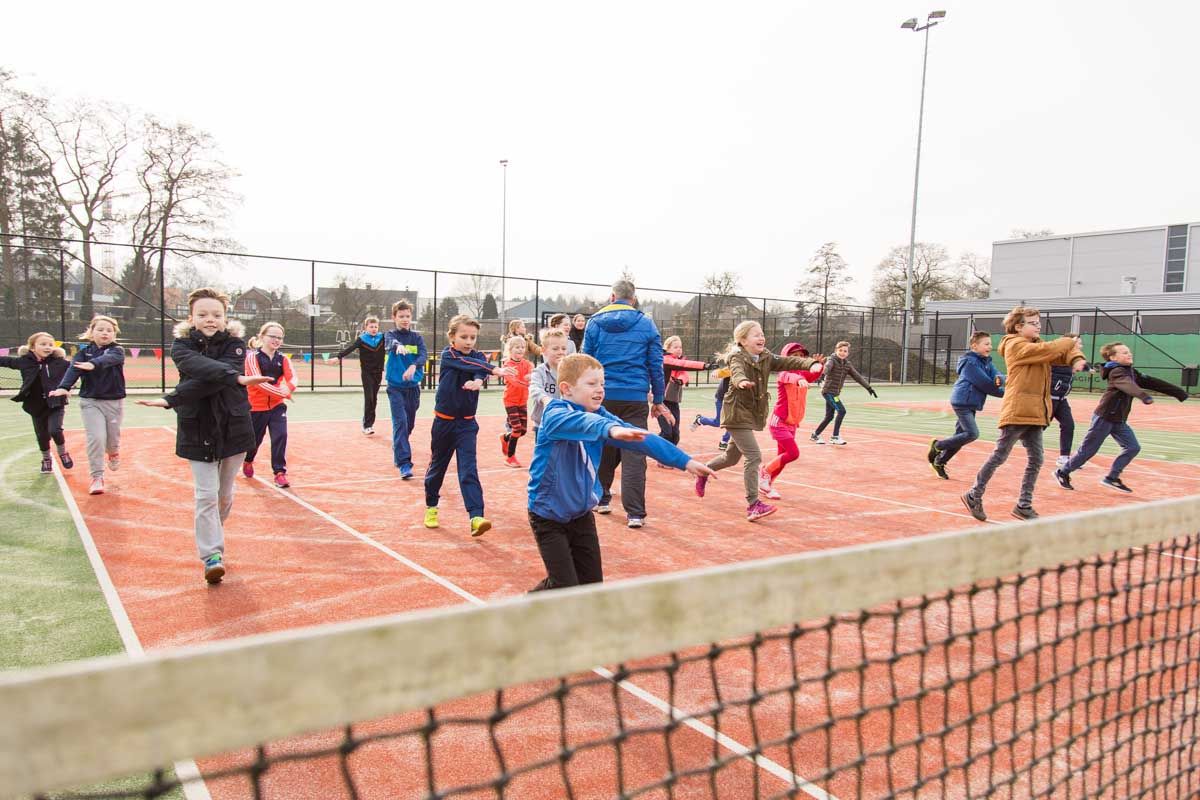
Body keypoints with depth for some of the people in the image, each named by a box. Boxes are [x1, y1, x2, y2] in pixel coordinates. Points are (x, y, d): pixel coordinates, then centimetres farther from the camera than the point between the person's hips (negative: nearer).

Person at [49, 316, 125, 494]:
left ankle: (113, 453, 45)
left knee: (112, 438, 8)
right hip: (90, 401, 0)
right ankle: (97, 477, 0)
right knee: (96, 438, -11)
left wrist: (93, 364, -48)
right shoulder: (84, 351, 1)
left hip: (114, 401, 0)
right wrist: (64, 387, -34)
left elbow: (108, 359, -27)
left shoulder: (117, 350, -3)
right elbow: (73, 369, -16)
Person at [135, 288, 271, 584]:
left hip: (234, 428, 1)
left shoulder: (235, 345, -4)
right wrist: (235, 377, -43)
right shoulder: (181, 345, -3)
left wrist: (172, 399, -27)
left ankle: (211, 536, 37)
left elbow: (214, 380, -21)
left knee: (225, 494, 13)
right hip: (197, 430, -1)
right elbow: (202, 368, -27)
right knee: (206, 495, -6)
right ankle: (212, 554, 0)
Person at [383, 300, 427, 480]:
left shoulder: (417, 337, 3)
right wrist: (398, 345, -52)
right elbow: (390, 343, -28)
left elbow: (423, 355, -14)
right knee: (400, 423, -15)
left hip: (413, 386, 3)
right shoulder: (390, 335, -3)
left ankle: (399, 453, 38)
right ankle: (403, 463, -18)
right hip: (395, 386, -3)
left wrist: (414, 366, -36)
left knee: (409, 424, 14)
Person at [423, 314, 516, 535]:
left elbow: (479, 365, -23)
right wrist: (495, 370, -46)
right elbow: (466, 363, -31)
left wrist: (478, 380, -47)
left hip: (467, 423, 1)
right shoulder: (447, 356, -11)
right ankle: (431, 507, 37)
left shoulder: (478, 356, -1)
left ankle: (476, 517, -19)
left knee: (468, 469, -9)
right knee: (437, 465, 15)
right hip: (444, 421, -1)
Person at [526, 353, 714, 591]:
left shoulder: (601, 416, -2)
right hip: (548, 515, -6)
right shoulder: (554, 414, -21)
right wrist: (610, 429, -64)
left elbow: (641, 438, -7)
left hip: (581, 513, 7)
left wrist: (685, 461, -13)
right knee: (565, 586, -6)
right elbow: (579, 422, -44)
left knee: (593, 582, 10)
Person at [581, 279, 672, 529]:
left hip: (602, 397, 2)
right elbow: (656, 365, 3)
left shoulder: (595, 322, 5)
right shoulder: (646, 324, 2)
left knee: (603, 451, 17)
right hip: (635, 398, -2)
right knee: (633, 456, -2)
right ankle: (635, 513, -5)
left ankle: (601, 499, 29)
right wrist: (657, 400, 10)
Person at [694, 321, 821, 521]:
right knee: (754, 456, -17)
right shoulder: (737, 358, -15)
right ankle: (753, 505, -14)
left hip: (753, 414, 8)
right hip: (737, 413, -8)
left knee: (732, 457, 20)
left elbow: (788, 361, -6)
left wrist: (811, 363, -24)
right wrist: (741, 381, -61)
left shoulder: (766, 358, 5)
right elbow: (736, 372, -37)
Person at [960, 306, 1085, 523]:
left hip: (1034, 413, 8)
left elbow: (1062, 352, 8)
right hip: (1016, 411, -8)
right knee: (1000, 456, -3)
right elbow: (1047, 350, -19)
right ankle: (974, 495, 9)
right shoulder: (1016, 345, -7)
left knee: (1035, 460, 7)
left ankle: (1024, 506, 15)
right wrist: (1070, 341, -3)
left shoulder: (1037, 345, 18)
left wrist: (1076, 358, -14)